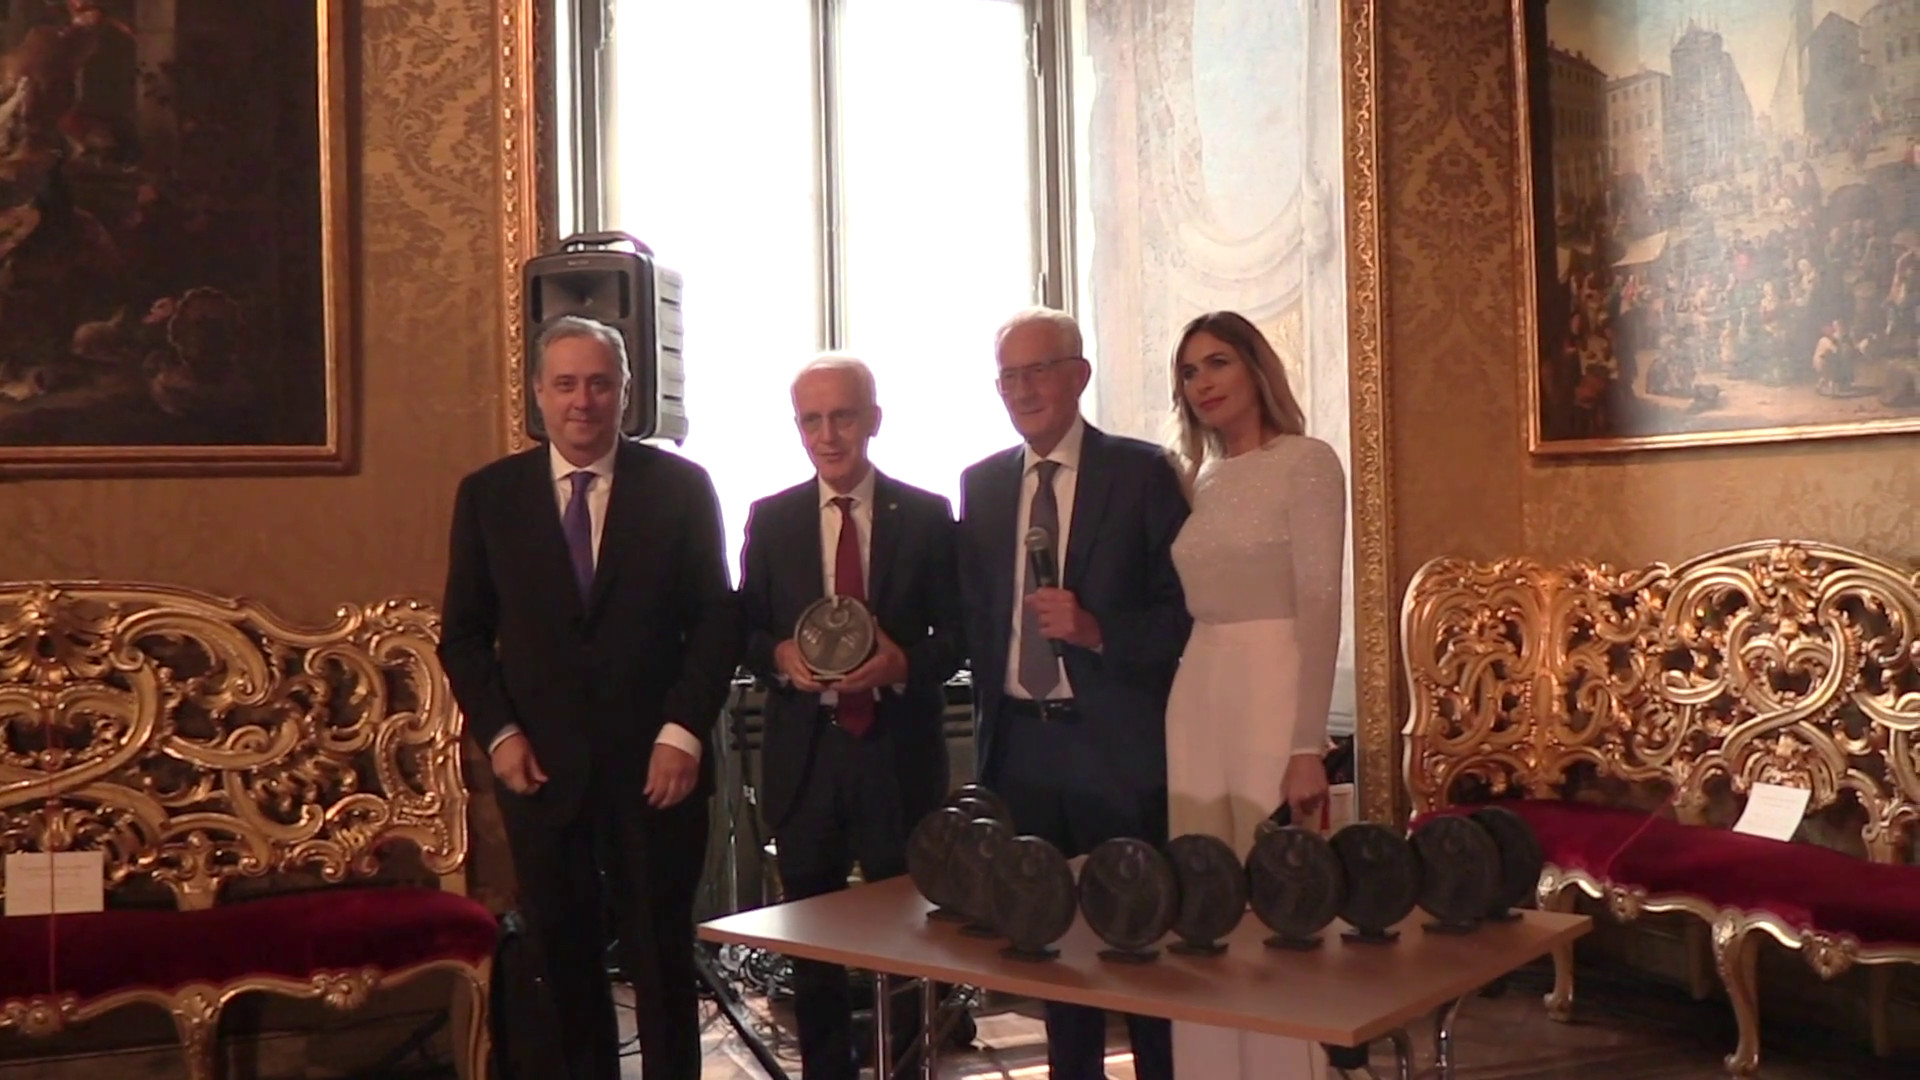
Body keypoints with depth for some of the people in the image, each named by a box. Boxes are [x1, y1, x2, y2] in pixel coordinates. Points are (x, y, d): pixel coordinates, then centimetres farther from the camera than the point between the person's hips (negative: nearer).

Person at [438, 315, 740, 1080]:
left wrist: (684, 732, -9)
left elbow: (717, 620, 0)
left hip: (656, 764, -1)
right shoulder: (488, 494, 4)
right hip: (541, 766, 2)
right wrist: (498, 733, -5)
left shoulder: (680, 486, 0)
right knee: (564, 959, 10)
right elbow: (463, 634, 8)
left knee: (662, 956, 8)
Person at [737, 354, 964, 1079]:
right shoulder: (769, 519, 5)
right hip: (804, 750, 2)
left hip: (899, 751, -2)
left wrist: (903, 664, -18)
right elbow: (743, 631, 6)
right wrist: (779, 656, -15)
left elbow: (956, 632, 0)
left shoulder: (927, 515, 0)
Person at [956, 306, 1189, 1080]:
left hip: (1121, 745, -4)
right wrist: (988, 723, 8)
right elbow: (975, 613, 14)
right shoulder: (981, 484, 10)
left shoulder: (1141, 472, -3)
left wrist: (1098, 632, -19)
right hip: (1021, 746, 4)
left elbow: (1186, 607, -6)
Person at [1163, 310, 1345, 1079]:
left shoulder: (1307, 463, -4)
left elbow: (1320, 611, -10)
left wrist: (1307, 746, -16)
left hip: (1270, 697, -6)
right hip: (1196, 701, 6)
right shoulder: (1196, 478, 14)